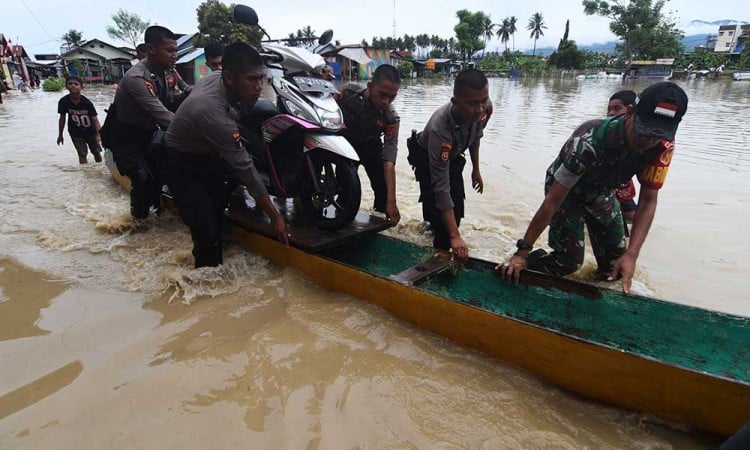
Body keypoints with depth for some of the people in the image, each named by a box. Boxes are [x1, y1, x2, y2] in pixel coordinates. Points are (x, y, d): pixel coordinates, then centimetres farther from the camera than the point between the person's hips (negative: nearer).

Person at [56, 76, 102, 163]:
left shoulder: (87, 103, -24)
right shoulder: (63, 102, -17)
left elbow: (95, 119, -26)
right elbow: (62, 118, -3)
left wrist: (99, 135, -39)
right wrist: (60, 135, 4)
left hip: (91, 131, 0)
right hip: (76, 133, 0)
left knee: (96, 152, 13)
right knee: (82, 154, -3)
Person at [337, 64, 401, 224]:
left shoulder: (391, 118, -29)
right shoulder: (350, 91, -30)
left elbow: (389, 161, -32)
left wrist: (391, 201, -38)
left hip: (369, 145, 0)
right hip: (343, 140, 0)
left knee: (383, 187, -11)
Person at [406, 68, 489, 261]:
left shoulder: (483, 110, -28)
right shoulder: (439, 128, -45)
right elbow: (441, 187, -46)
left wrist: (476, 170, 8)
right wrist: (455, 236, -48)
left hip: (453, 156, 6)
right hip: (427, 158, -5)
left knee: (457, 208, 11)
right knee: (437, 209, -17)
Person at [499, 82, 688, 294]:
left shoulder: (662, 147, -23)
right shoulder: (589, 142, -40)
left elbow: (648, 201, -18)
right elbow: (552, 201, -37)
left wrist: (631, 255, -32)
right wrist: (522, 252, -34)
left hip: (601, 191, 5)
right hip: (566, 189, -5)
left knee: (616, 260, 7)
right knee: (569, 260, -13)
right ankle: (516, 271, 11)